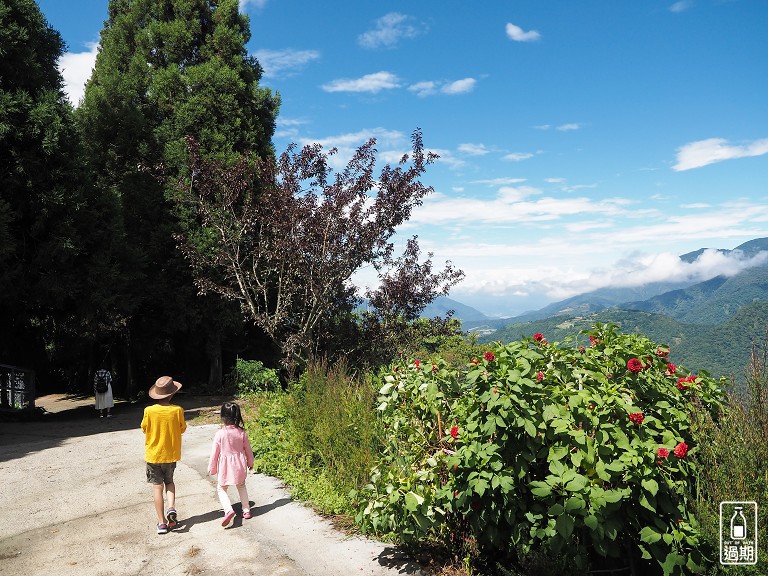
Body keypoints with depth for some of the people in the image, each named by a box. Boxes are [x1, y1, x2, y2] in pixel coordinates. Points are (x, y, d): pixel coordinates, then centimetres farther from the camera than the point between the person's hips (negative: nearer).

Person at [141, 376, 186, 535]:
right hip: (171, 454, 1)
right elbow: (182, 429, 0)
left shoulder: (149, 411, -14)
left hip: (153, 454, -1)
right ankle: (171, 507, -1)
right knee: (169, 482, 22)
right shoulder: (177, 410, -13)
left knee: (157, 487, 7)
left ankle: (162, 522, 7)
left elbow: (144, 429, 1)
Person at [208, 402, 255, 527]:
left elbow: (214, 453, -9)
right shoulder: (242, 433, -9)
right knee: (241, 486, 26)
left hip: (225, 466, -3)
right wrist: (250, 462, 22)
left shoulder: (220, 434, -18)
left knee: (221, 488, 13)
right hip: (240, 465, 4)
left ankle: (228, 509, -10)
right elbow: (248, 450, 4)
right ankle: (246, 510, 27)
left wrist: (211, 468, 6)